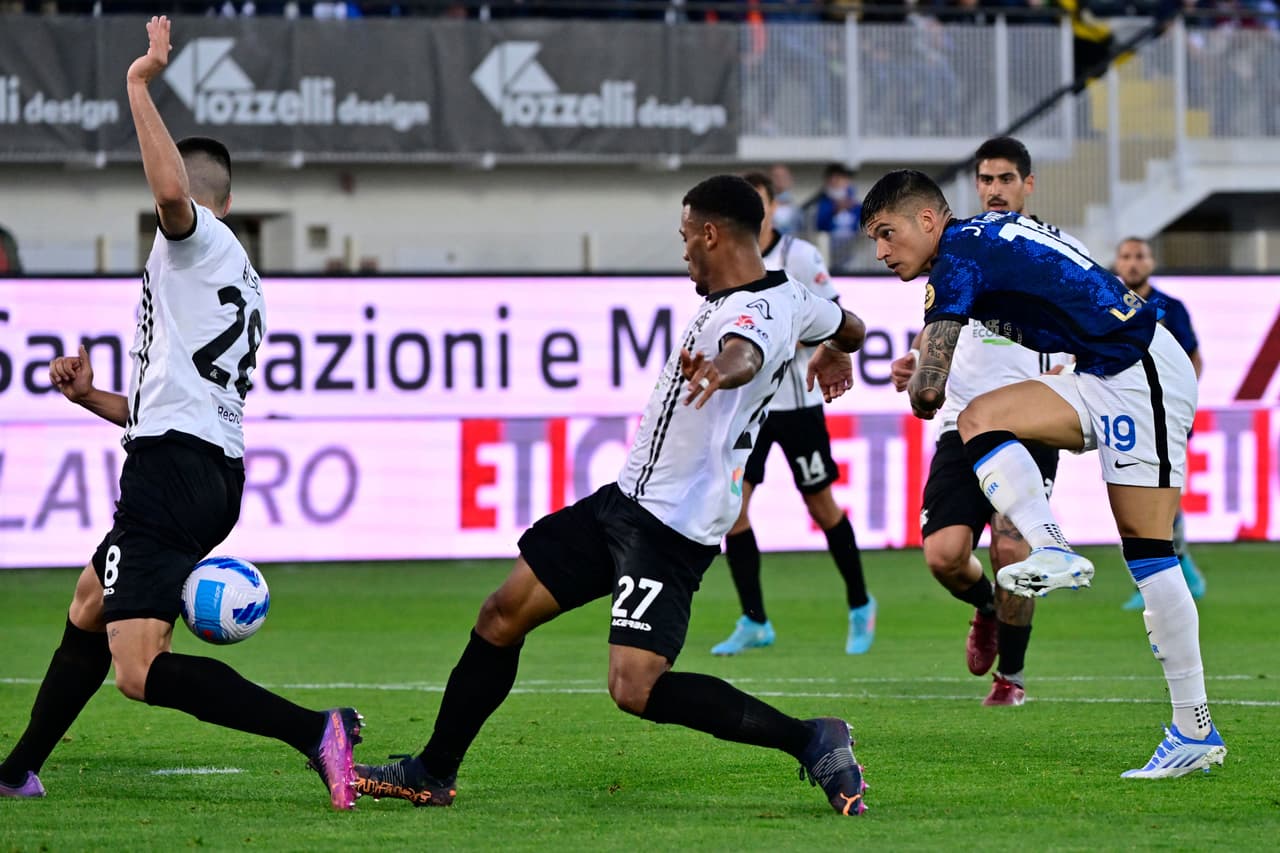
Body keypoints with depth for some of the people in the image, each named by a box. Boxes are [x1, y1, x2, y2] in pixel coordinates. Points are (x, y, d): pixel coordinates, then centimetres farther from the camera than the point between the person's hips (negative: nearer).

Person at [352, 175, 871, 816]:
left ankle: (811, 741, -12)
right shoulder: (789, 294, 9)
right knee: (502, 617, 11)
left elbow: (745, 353, -46)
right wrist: (831, 356, 53)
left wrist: (721, 370, -69)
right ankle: (431, 774, 24)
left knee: (636, 689, -21)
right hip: (627, 500, 10)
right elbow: (851, 329, 29)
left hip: (673, 531, -10)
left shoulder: (751, 313, -21)